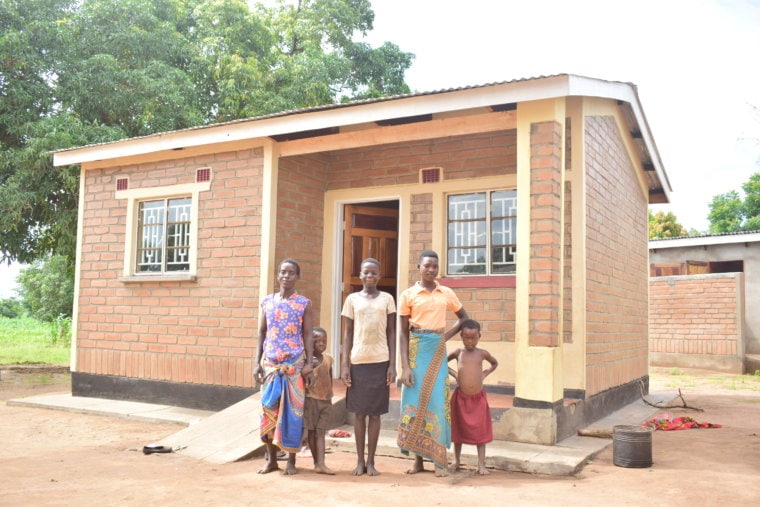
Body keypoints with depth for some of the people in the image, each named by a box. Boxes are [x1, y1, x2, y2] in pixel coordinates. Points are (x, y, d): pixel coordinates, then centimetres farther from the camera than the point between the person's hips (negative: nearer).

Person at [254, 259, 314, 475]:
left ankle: (291, 460, 11)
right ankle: (271, 459, 15)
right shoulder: (267, 302, 8)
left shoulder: (304, 303, 1)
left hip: (294, 363, -2)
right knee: (268, 409, 4)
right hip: (270, 363, 3)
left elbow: (308, 335, 0)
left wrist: (309, 364, -7)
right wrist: (257, 363, 3)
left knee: (292, 410, 0)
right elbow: (261, 334, 10)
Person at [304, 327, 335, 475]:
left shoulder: (328, 358, 7)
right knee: (311, 431, 5)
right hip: (310, 399, -4)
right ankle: (317, 462, 15)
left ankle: (320, 464, -7)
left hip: (325, 400, 4)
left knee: (320, 432, -1)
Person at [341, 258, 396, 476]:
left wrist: (392, 364, -3)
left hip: (380, 361, 0)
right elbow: (348, 333, 5)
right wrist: (345, 364, -2)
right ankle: (360, 460, 16)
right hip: (358, 361, 1)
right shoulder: (352, 299, 5)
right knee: (359, 412, 7)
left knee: (375, 413, 5)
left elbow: (391, 333, 4)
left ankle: (371, 461, 14)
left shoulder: (387, 299, 4)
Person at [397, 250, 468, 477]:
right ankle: (418, 459, 14)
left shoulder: (447, 293, 5)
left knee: (437, 401, 0)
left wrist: (448, 335, 3)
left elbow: (464, 317, 19)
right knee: (416, 401, 3)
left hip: (438, 352, 1)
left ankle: (439, 459, 8)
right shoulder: (408, 295, -2)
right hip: (416, 351, -1)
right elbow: (403, 333, -3)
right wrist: (405, 367, -10)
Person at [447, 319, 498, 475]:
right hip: (461, 397, 0)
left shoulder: (482, 353, -1)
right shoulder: (458, 352, -2)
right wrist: (453, 373, 0)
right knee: (458, 430, 11)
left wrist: (485, 374, 4)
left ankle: (481, 465, 8)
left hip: (478, 398, 0)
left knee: (480, 431, 3)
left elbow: (495, 363, 18)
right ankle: (456, 462, 24)